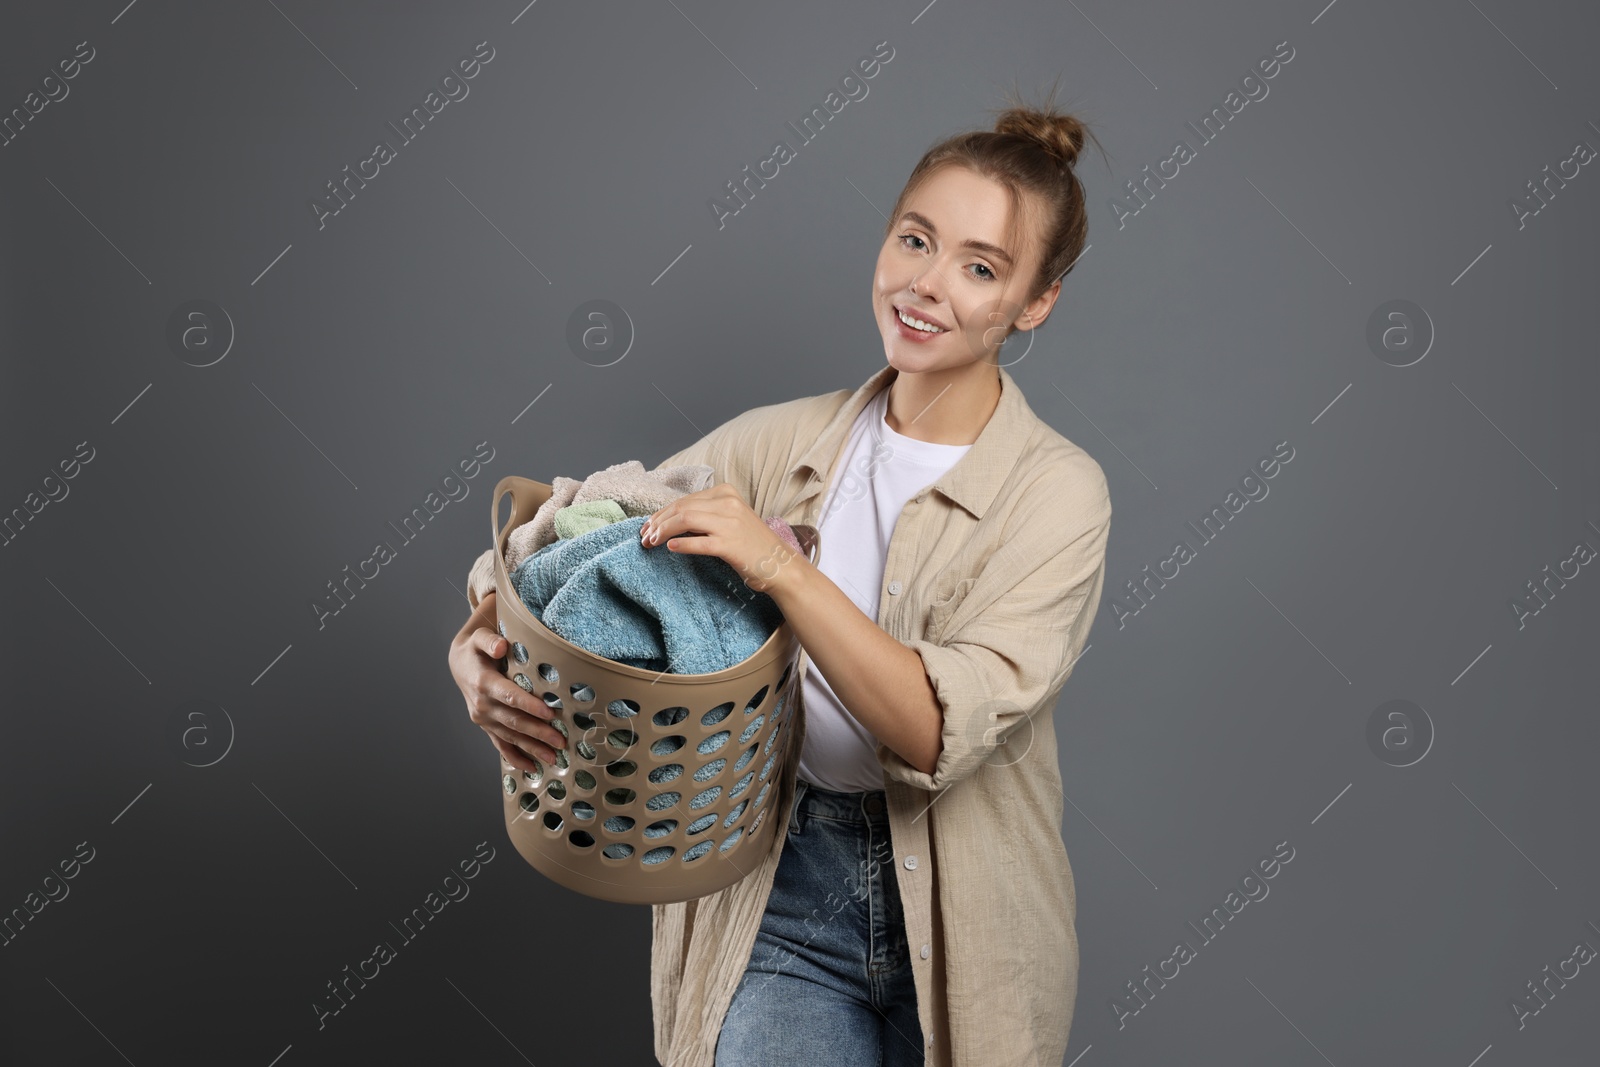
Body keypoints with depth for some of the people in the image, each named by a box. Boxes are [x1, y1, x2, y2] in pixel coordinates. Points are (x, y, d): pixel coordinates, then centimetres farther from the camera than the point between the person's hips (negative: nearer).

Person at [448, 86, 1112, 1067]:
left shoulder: (1058, 491, -10)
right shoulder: (782, 442, 0)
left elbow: (941, 733, -20)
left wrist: (783, 567, -29)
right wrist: (481, 642, -20)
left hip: (962, 916, -1)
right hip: (778, 890, 1)